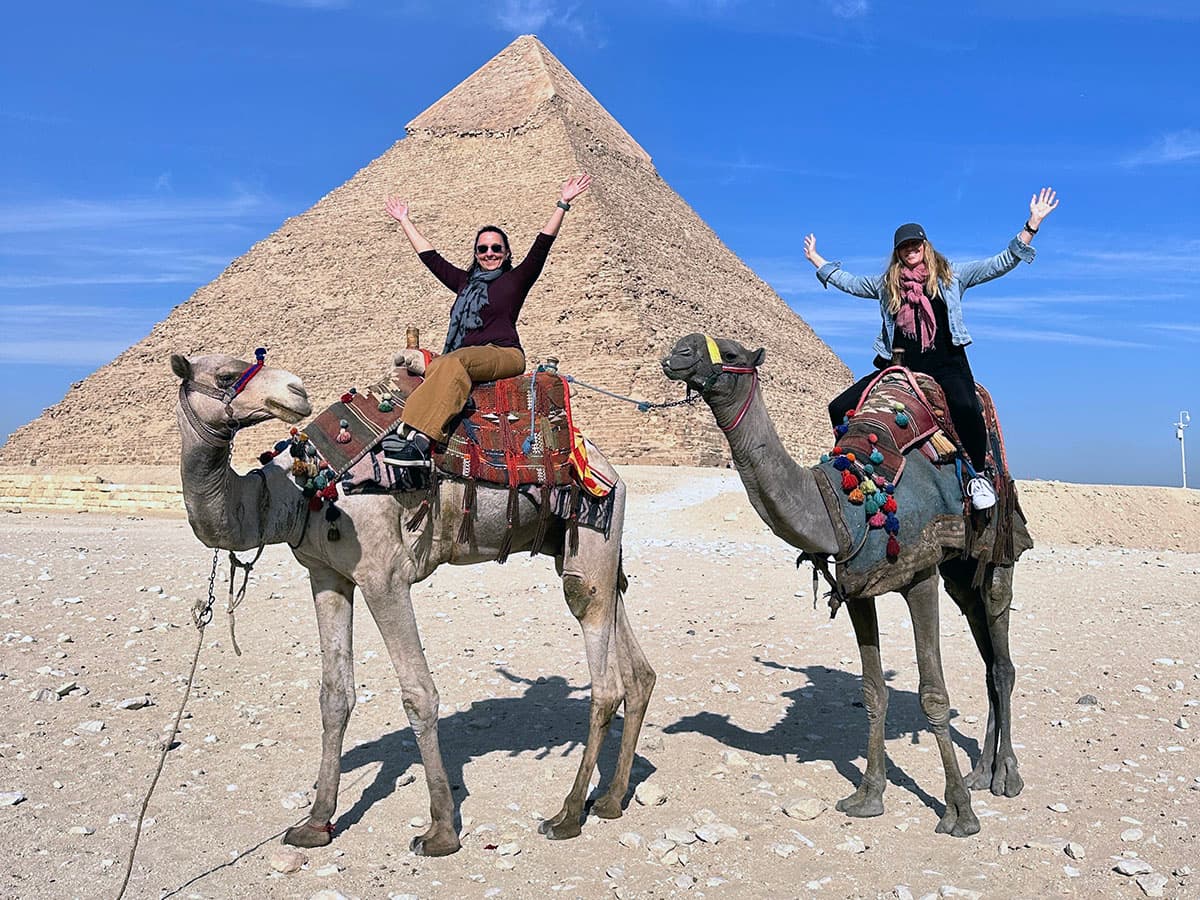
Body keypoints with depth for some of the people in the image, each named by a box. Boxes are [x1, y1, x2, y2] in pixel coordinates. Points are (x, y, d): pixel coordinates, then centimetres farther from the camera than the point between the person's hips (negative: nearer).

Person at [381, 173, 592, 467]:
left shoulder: (516, 279, 16)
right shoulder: (465, 281, 29)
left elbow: (542, 245, 7)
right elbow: (429, 256, 37)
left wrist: (563, 204, 0)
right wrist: (405, 221, 43)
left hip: (504, 355, -5)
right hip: (465, 359, 5)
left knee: (454, 361, -36)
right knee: (434, 368, -31)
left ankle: (420, 438, -52)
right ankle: (408, 430, -53)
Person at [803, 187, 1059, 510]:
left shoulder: (951, 275, 13)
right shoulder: (887, 284, 19)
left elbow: (1002, 263, 11)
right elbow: (850, 283, 32)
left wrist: (1032, 224, 4)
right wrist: (816, 260, 34)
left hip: (944, 363, -3)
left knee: (966, 408, -35)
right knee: (840, 409, -12)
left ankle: (977, 475, -13)